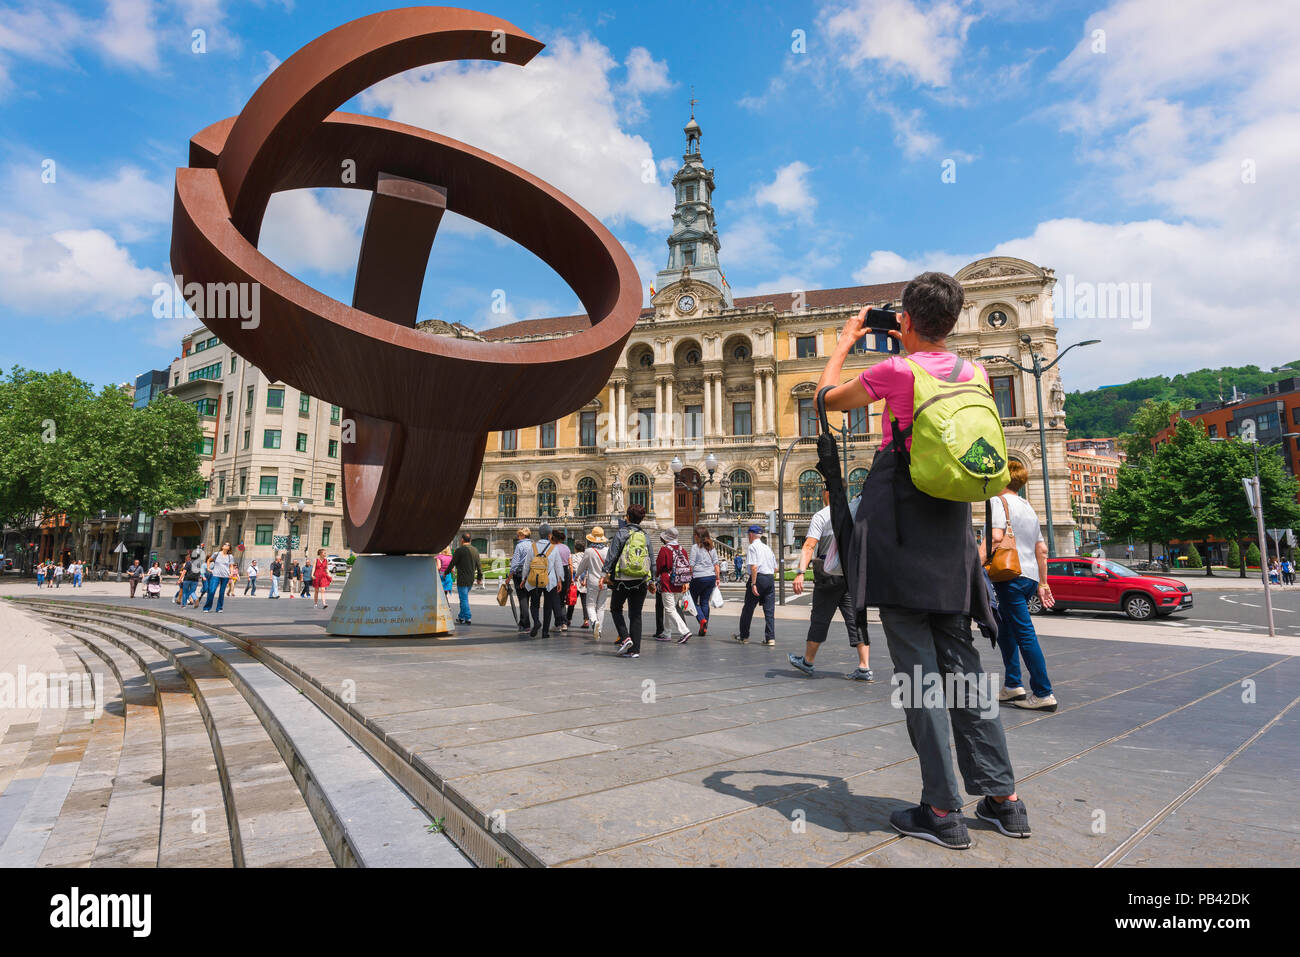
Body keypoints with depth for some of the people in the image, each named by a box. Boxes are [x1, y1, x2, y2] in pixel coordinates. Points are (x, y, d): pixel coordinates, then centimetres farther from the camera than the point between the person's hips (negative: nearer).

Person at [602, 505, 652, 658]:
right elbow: (651, 561, 10)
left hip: (622, 580, -3)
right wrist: (650, 581, 17)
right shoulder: (645, 537, 8)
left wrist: (604, 573, -9)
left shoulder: (621, 533, -4)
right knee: (636, 615, 8)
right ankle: (635, 649, 6)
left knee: (616, 609, 16)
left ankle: (625, 637, -2)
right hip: (640, 581, 3)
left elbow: (612, 555, -10)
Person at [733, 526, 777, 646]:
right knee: (769, 610, 6)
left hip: (758, 578, -6)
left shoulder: (752, 547, -5)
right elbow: (775, 568, 17)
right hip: (771, 578, 6)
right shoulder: (767, 548, 17)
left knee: (748, 608, 7)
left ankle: (743, 636, 18)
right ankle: (770, 638, 3)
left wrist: (753, 584, -18)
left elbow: (754, 567, -17)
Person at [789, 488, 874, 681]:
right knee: (856, 620, 5)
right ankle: (864, 668, 0)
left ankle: (807, 661, 20)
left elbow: (809, 545, -19)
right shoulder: (854, 512, 9)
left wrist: (800, 572, -25)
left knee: (819, 619, 6)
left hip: (830, 576, -4)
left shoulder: (822, 516, -7)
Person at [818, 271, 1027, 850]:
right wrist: (912, 348, 34)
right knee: (960, 659, 14)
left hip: (897, 524, -6)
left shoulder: (894, 371, -8)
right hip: (951, 526, 6)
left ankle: (942, 811, 5)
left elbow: (829, 397, 8)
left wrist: (846, 341, 21)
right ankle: (1003, 799, 21)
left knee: (916, 665, -2)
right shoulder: (974, 374, 8)